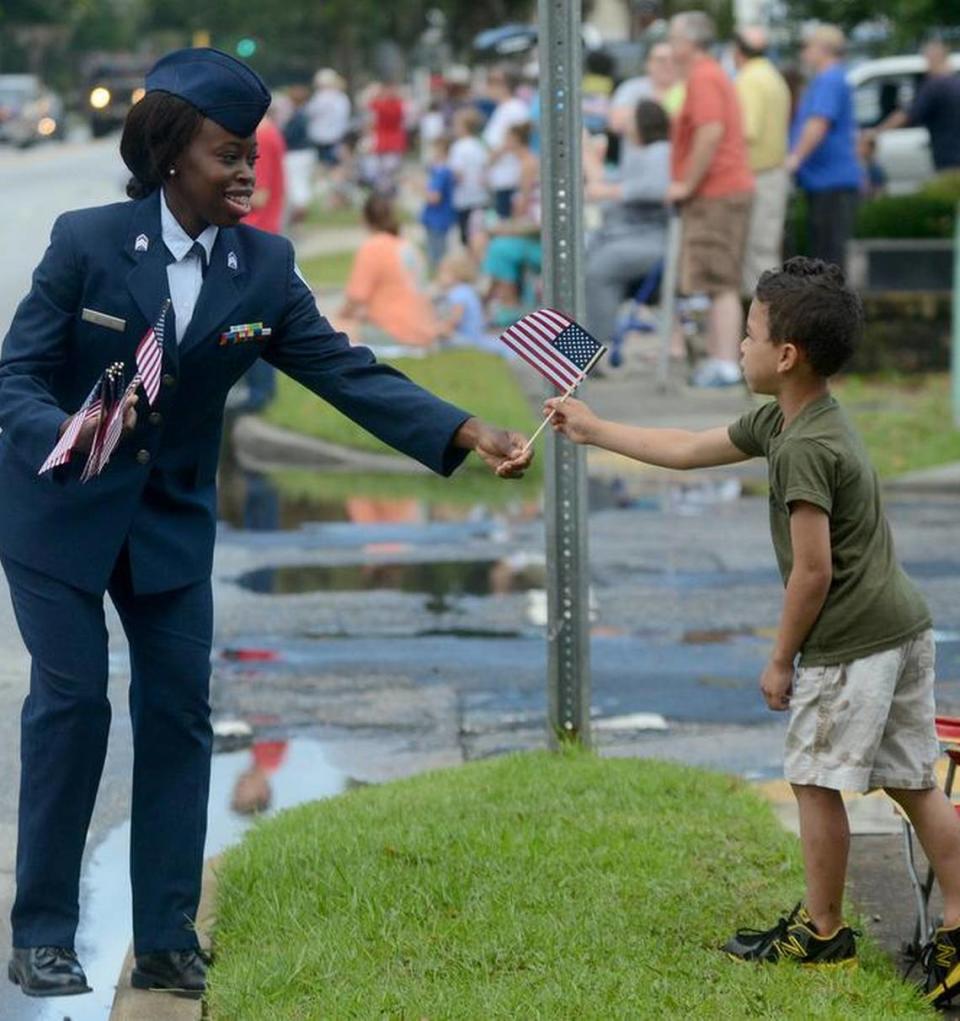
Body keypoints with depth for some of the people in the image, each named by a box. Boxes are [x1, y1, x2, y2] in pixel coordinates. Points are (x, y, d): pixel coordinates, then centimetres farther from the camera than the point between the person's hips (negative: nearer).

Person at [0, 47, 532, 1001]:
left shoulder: (263, 265, -7)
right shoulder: (86, 242, -17)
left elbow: (346, 371, -13)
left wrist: (468, 434, -25)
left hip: (172, 519, 4)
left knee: (179, 710, 2)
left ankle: (166, 942, 9)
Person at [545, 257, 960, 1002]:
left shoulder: (804, 449, -19)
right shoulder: (779, 421, 11)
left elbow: (813, 570, -18)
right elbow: (689, 450, 23)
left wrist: (782, 659, -7)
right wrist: (594, 429, 28)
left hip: (851, 644, -9)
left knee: (817, 780, 5)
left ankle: (823, 932, 17)